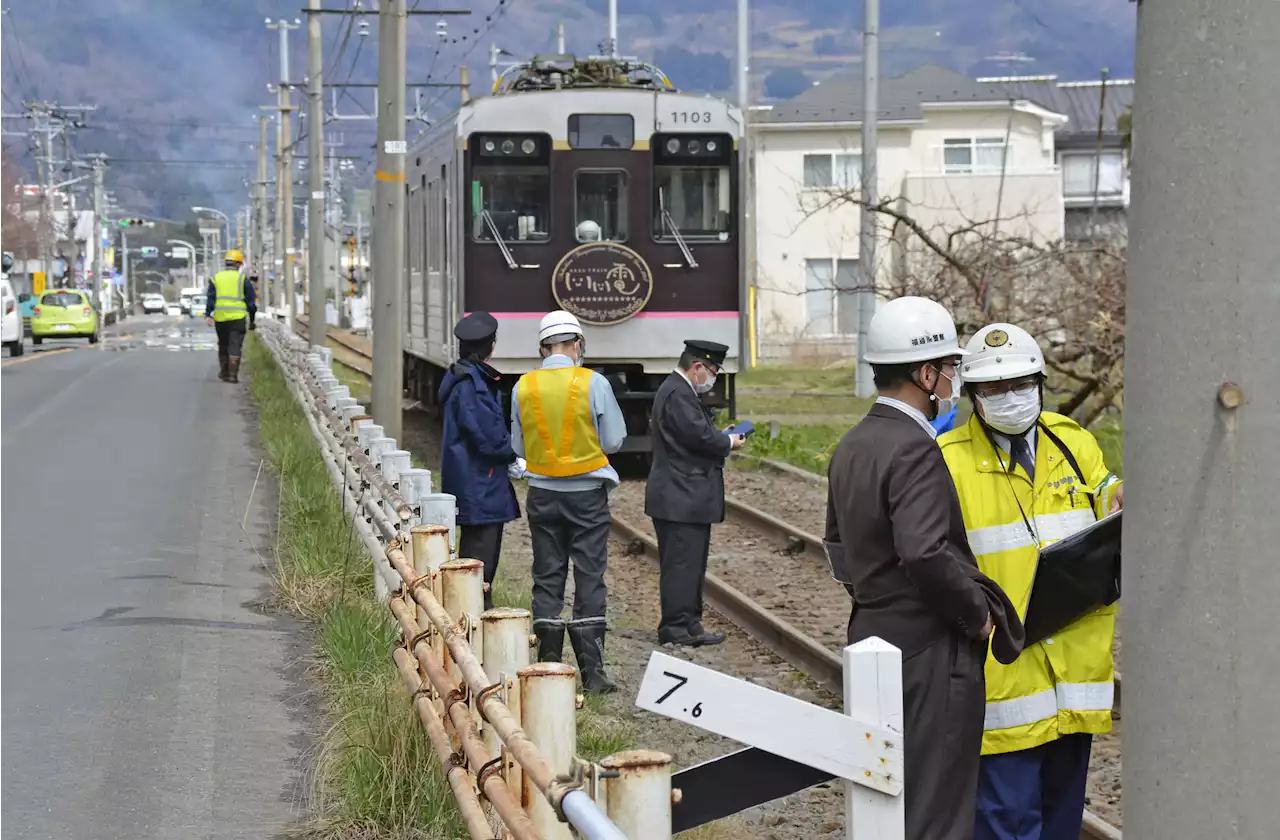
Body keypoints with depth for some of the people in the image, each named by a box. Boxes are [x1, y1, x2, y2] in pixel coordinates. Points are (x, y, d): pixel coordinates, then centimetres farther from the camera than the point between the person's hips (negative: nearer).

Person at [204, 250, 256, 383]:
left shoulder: (216, 278, 11)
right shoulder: (243, 279, 3)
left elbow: (210, 298, 4)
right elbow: (251, 301, 4)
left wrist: (208, 315, 1)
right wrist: (252, 319, 10)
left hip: (220, 318, 3)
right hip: (237, 317, -3)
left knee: (223, 346, 16)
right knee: (235, 346, -4)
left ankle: (224, 373, 23)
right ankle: (232, 374, -12)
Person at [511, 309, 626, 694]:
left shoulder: (523, 387, -2)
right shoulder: (594, 384, -10)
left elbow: (519, 446, 6)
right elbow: (614, 440, -5)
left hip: (542, 493, 3)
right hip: (587, 492, -3)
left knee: (547, 579, 10)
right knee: (589, 582, 1)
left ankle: (548, 666, 11)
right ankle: (591, 671, 0)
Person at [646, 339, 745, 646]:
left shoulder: (677, 390, 18)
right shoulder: (678, 394, -17)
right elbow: (700, 436, -22)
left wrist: (721, 440, 6)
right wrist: (729, 443, -5)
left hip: (684, 497, 11)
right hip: (681, 499, -11)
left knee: (690, 563, 14)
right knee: (682, 562, -8)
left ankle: (688, 624, 18)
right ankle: (677, 627, -5)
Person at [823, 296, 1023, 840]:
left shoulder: (850, 447, 11)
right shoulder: (914, 451, -19)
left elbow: (837, 544, 21)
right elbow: (926, 552, -28)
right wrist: (978, 613, -16)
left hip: (872, 638, 10)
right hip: (930, 652, -9)